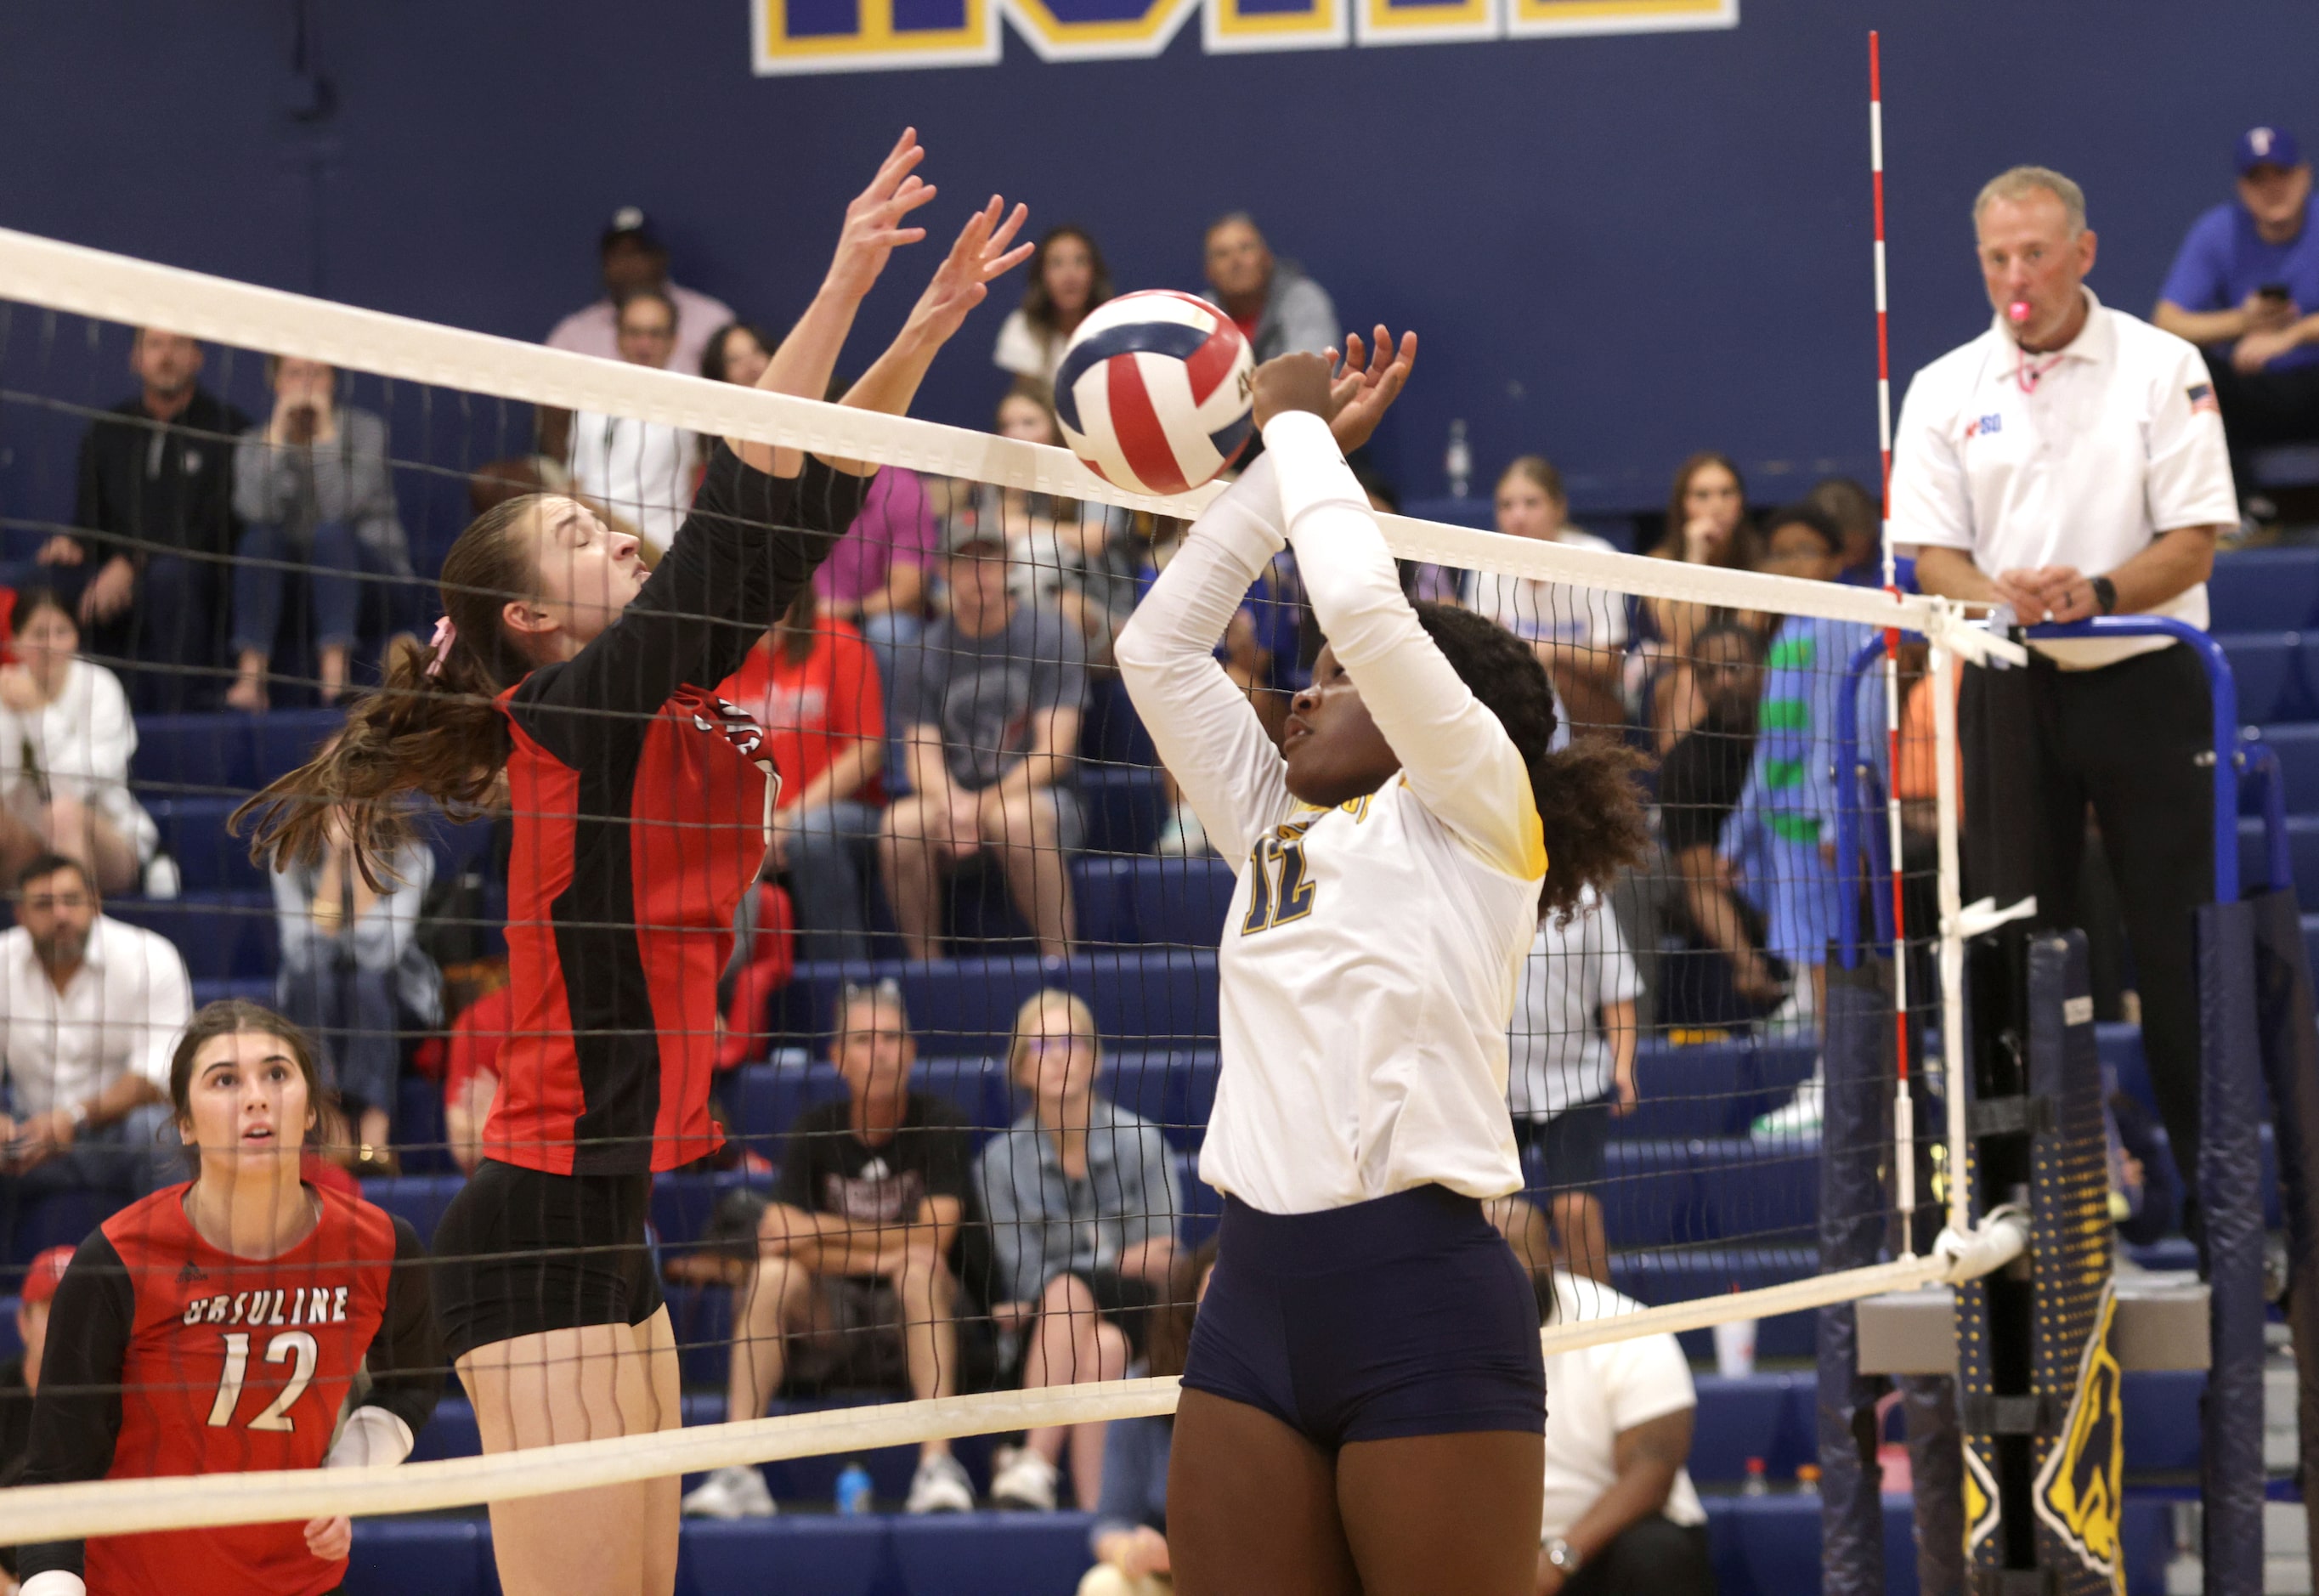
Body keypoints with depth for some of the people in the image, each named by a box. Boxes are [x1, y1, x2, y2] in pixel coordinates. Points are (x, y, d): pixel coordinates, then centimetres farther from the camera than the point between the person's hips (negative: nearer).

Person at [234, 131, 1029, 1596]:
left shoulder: (657, 710, 14)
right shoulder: (578, 710, -8)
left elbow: (799, 512, 14)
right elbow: (737, 516, -16)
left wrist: (931, 323, 10)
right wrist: (844, 290, -18)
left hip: (608, 1226, 10)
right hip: (545, 1228, -10)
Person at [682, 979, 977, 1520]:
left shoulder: (937, 1123, -8)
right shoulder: (816, 1129, -1)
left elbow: (931, 1239, -18)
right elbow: (776, 1235, -13)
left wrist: (824, 1232, -13)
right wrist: (879, 1251, -20)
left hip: (920, 1308, -2)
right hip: (834, 1313, 2)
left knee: (920, 1268, -34)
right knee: (772, 1273, -27)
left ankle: (938, 1467, -42)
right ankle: (736, 1472, -33)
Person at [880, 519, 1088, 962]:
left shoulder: (1050, 635, -1)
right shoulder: (928, 651, 7)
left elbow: (1053, 752, -8)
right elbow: (922, 755, 1)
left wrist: (987, 805, -22)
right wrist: (951, 804, -23)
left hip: (1036, 794, -3)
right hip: (953, 798, 3)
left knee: (1016, 818, -38)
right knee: (900, 824, -30)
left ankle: (1058, 961, -29)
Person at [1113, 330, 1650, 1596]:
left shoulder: (1481, 817, 3)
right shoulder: (1276, 832, 21)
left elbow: (1361, 607, -9)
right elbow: (1159, 647, 22)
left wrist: (1301, 425, 5)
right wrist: (1282, 451, 20)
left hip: (1421, 1299, -7)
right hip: (1256, 1294, 7)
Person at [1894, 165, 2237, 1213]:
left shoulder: (2162, 368, 0)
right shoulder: (1944, 391, 7)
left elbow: (2194, 539, -5)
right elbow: (1932, 555, 3)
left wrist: (2098, 594, -22)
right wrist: (1996, 598, -19)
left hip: (2143, 682, -2)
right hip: (2010, 689, 2)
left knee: (2176, 936, -4)